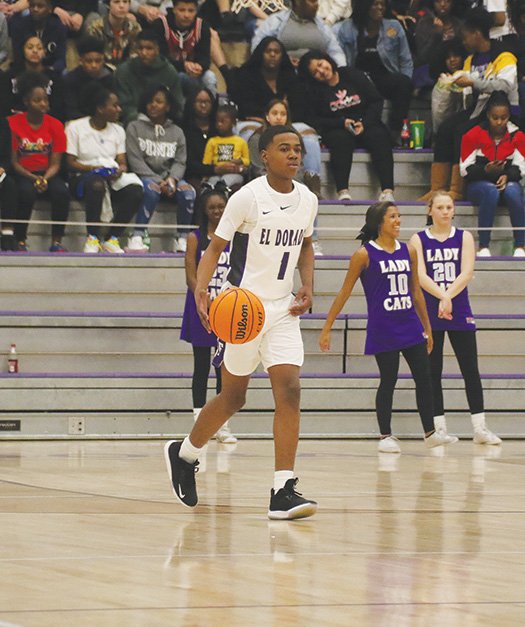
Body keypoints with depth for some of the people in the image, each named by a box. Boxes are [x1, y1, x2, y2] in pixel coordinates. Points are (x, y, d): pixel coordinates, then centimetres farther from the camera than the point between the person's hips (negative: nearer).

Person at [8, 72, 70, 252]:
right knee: (27, 191, -36)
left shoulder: (55, 125, 1)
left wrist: (45, 178, -22)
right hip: (22, 174, -2)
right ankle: (20, 242, -25)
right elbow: (13, 161, -6)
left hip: (47, 174, 2)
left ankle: (57, 242, -23)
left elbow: (55, 163, -1)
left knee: (62, 191, -29)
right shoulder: (13, 123, -6)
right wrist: (33, 178, -21)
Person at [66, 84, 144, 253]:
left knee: (135, 191, -27)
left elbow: (122, 162, 9)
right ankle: (92, 239, -31)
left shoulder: (118, 130, 17)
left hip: (112, 177, 5)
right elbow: (71, 163, -6)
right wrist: (96, 169, -20)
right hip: (83, 176, -5)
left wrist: (119, 170, -16)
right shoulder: (75, 128, 0)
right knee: (97, 184, -41)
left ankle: (112, 239, -18)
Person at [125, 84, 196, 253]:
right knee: (151, 189, -37)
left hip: (169, 177, 3)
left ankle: (183, 239, -21)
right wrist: (158, 182, -15)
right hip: (145, 176, -3)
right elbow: (135, 160, -4)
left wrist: (172, 179, -15)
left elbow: (180, 162, 9)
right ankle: (136, 238, -37)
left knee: (187, 191, -28)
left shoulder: (176, 132, 17)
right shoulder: (135, 128, 6)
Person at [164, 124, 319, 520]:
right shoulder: (248, 197, -13)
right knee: (233, 397, 7)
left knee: (289, 390, -12)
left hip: (283, 310, 4)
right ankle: (184, 453, 35)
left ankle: (283, 491, -14)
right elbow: (215, 247, -10)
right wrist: (201, 291, -26)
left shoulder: (307, 200, 4)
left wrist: (307, 286, 6)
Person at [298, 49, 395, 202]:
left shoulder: (353, 75, 6)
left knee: (379, 137, -30)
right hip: (337, 130, -1)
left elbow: (377, 100, 5)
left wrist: (364, 123, -11)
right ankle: (343, 192, -49)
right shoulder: (313, 90, 4)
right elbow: (312, 120, -4)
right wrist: (342, 123, -16)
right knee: (341, 139, -35)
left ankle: (387, 191, -44)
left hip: (366, 125, 1)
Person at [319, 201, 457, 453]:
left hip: (411, 326, 5)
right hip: (382, 331, -5)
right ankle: (385, 436, 11)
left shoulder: (408, 251, 8)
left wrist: (427, 327, 18)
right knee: (388, 381, -1)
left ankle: (430, 433, 11)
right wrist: (326, 329, -4)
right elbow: (344, 293, -2)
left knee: (424, 378, 2)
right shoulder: (365, 255, -6)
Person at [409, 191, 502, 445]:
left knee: (470, 369, -1)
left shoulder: (464, 237, 5)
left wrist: (447, 297, -21)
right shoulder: (419, 240, 2)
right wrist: (442, 297, -26)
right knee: (433, 372, 1)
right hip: (429, 312, -1)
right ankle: (439, 428, 5)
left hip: (459, 311, 1)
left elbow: (466, 273, -7)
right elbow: (420, 276, -10)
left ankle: (480, 428, 1)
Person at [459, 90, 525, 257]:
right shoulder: (472, 135, -6)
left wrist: (507, 176, -22)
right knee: (491, 191, -38)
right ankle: (483, 248, -37)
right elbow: (465, 169, -6)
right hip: (478, 185, -1)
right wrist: (485, 171, -24)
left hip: (508, 182, 1)